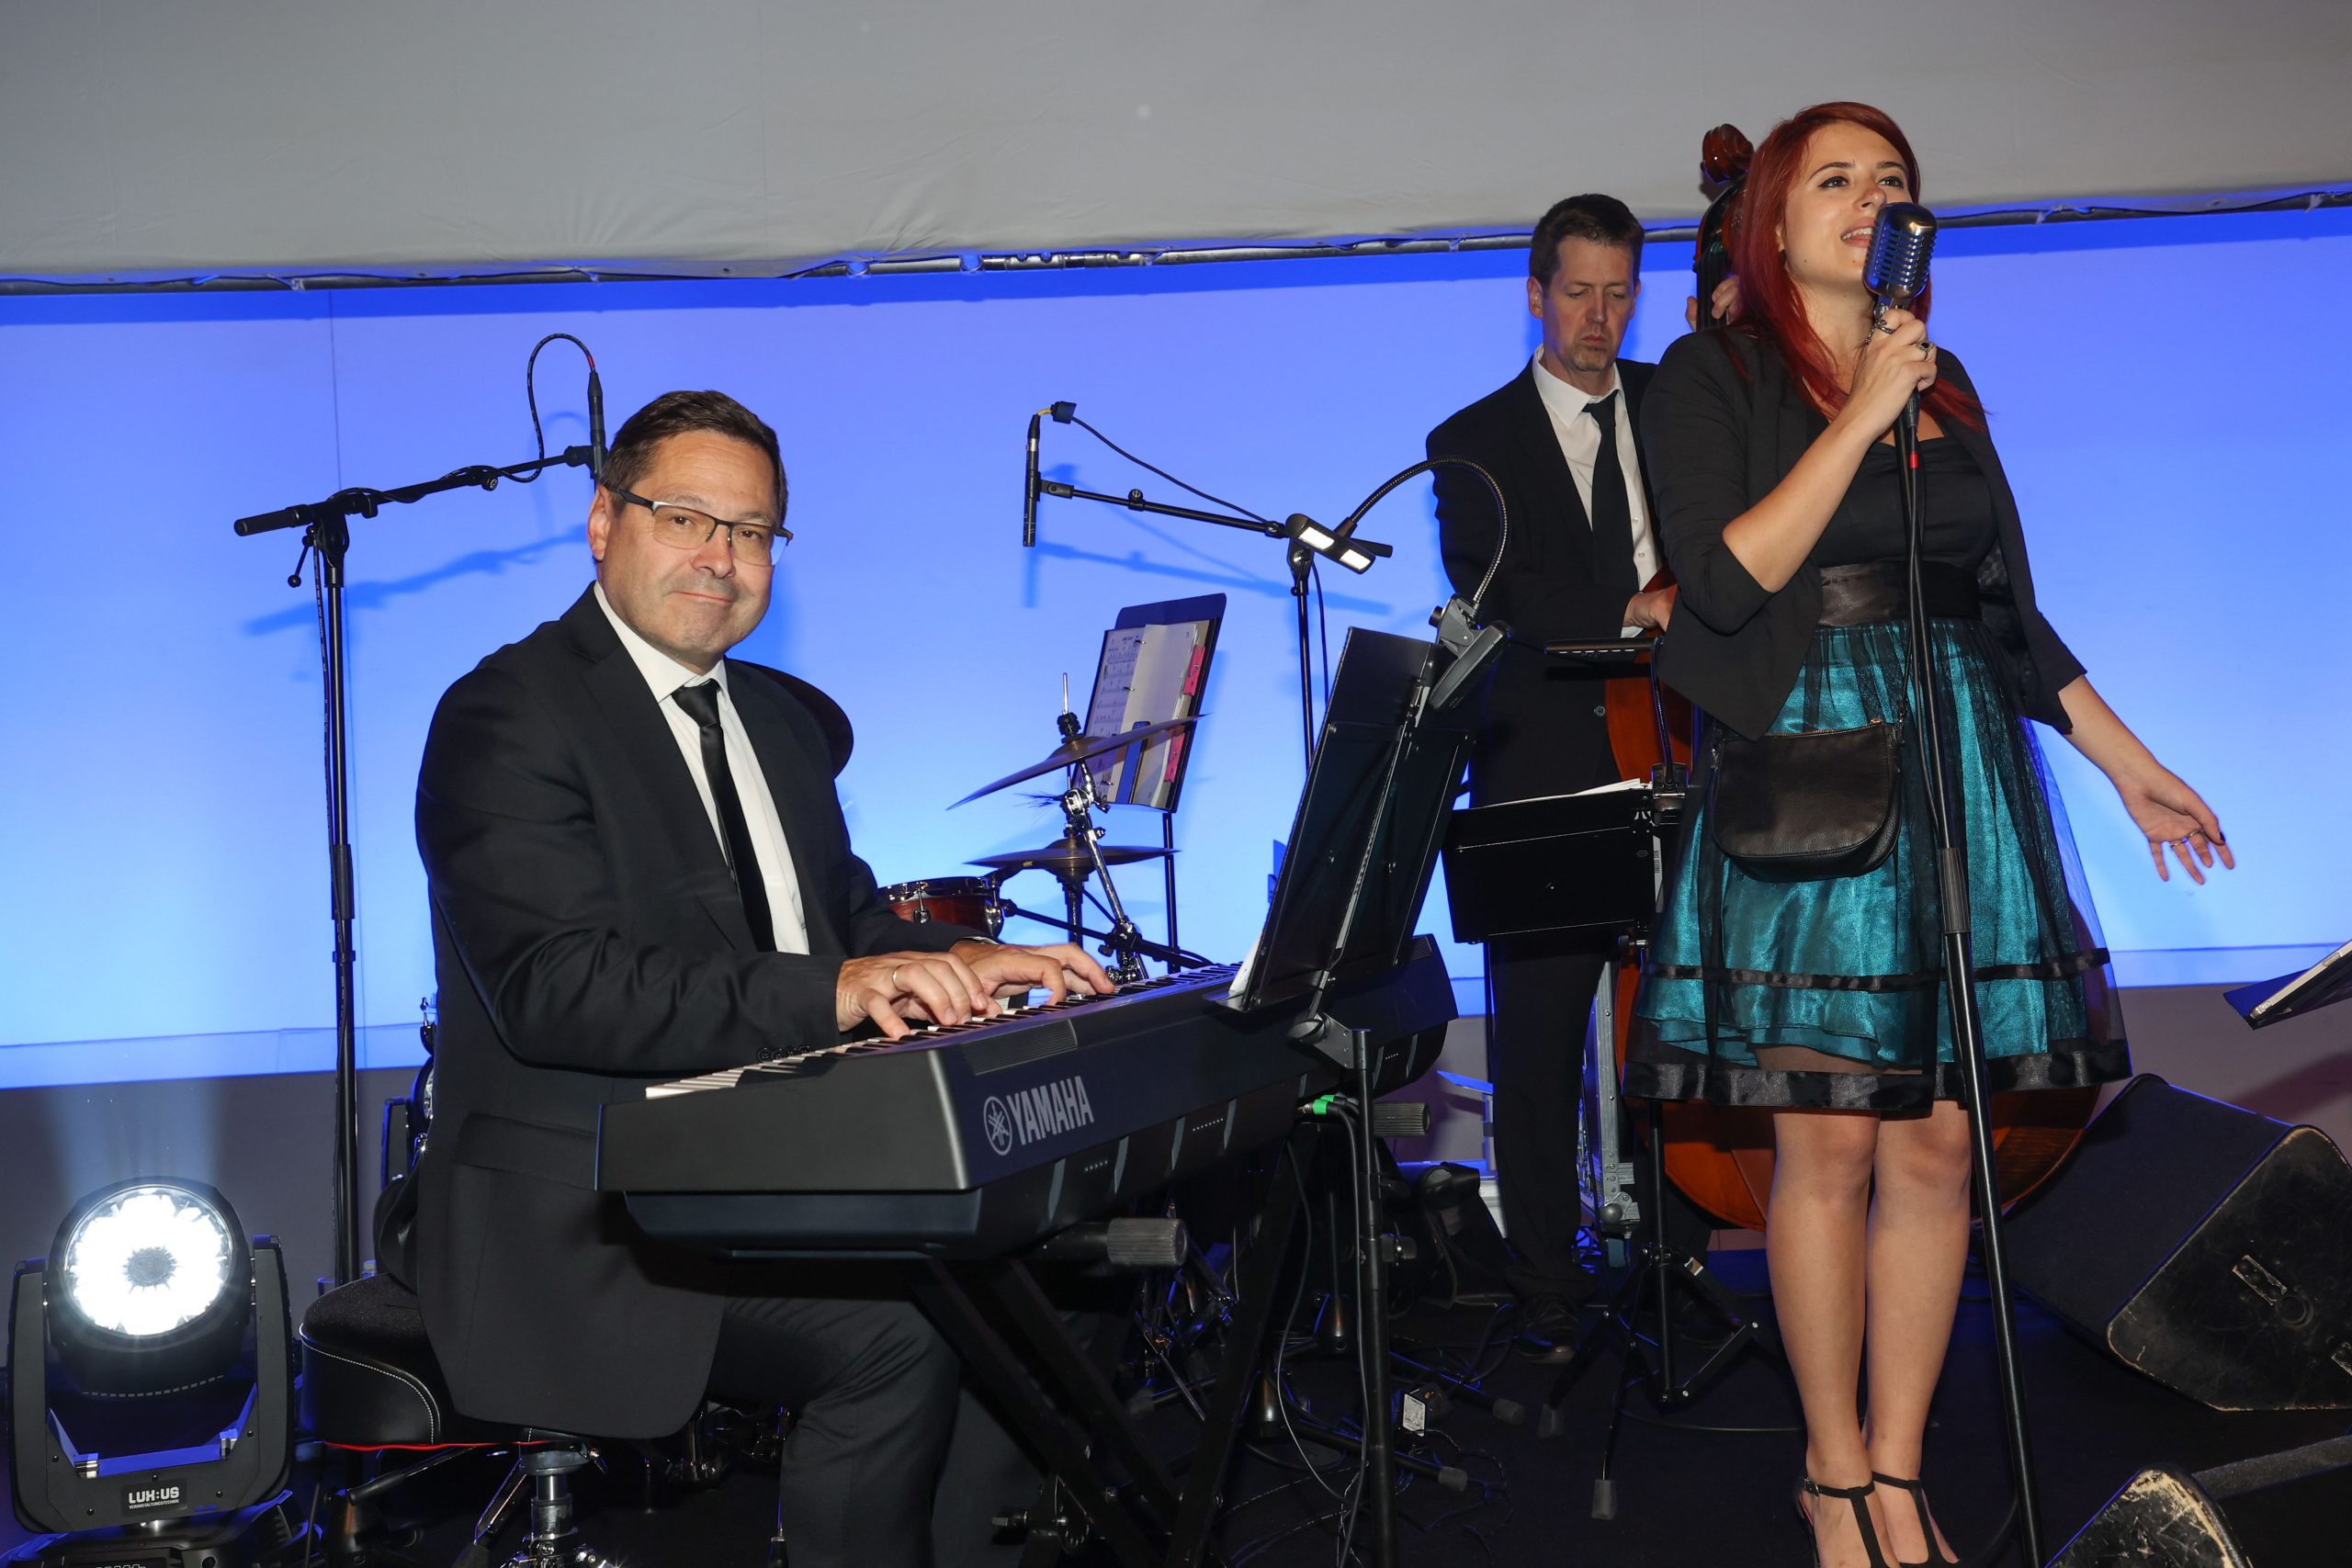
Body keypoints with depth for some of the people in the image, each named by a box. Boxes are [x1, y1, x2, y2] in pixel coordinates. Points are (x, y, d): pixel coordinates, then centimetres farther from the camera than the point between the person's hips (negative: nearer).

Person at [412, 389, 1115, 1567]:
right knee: (896, 1334, -27)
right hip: (583, 1222, -7)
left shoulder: (779, 715, 18)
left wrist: (952, 960, -3)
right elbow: (556, 987, -21)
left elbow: (846, 913, 20)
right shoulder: (509, 714, -9)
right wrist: (830, 992, -30)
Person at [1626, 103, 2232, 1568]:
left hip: (1959, 771, 5)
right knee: (1831, 1146, -1)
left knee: (1938, 1143, 4)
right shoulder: (1712, 377, 1)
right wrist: (1862, 417, -13)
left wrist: (2132, 765, 16)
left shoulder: (1946, 385, 16)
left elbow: (2008, 608, 18)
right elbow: (1729, 583, -13)